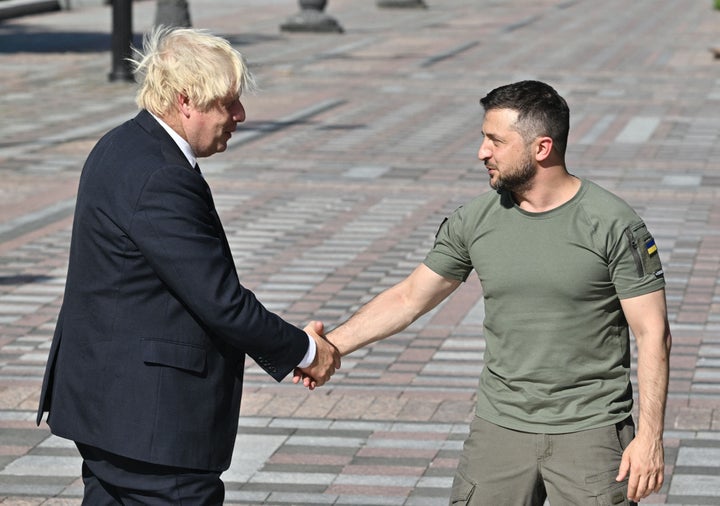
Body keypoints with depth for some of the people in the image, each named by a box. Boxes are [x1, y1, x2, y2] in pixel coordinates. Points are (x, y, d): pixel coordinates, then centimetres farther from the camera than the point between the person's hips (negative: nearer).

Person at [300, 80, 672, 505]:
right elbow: (409, 298, 11)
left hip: (591, 432, -3)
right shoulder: (476, 222, 2)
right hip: (500, 428, 4)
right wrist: (329, 346, 1)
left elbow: (653, 334, -9)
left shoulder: (614, 225, -10)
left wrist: (650, 437, -14)